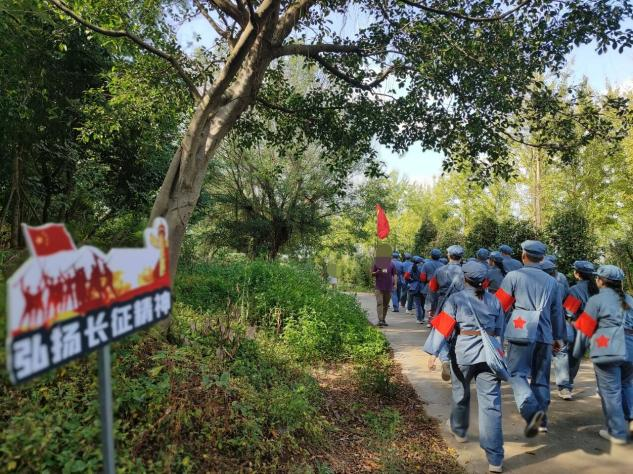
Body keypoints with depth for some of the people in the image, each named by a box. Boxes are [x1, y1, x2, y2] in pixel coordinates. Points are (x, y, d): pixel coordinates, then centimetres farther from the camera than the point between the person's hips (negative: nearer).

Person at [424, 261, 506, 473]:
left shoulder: (455, 299, -3)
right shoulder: (494, 301, 8)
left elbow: (444, 327, -9)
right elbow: (500, 331, 15)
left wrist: (434, 352, -9)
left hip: (463, 353, -2)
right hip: (489, 354, 2)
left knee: (461, 395, 21)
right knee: (491, 404, 1)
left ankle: (459, 430, 46)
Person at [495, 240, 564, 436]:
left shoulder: (514, 276, -1)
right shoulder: (551, 281, 14)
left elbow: (499, 304, -1)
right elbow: (556, 312, 19)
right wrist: (558, 337, 29)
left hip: (521, 332, -5)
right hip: (544, 335, 5)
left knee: (517, 374, 0)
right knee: (541, 378, 14)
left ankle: (532, 411, -20)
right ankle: (541, 421, 17)